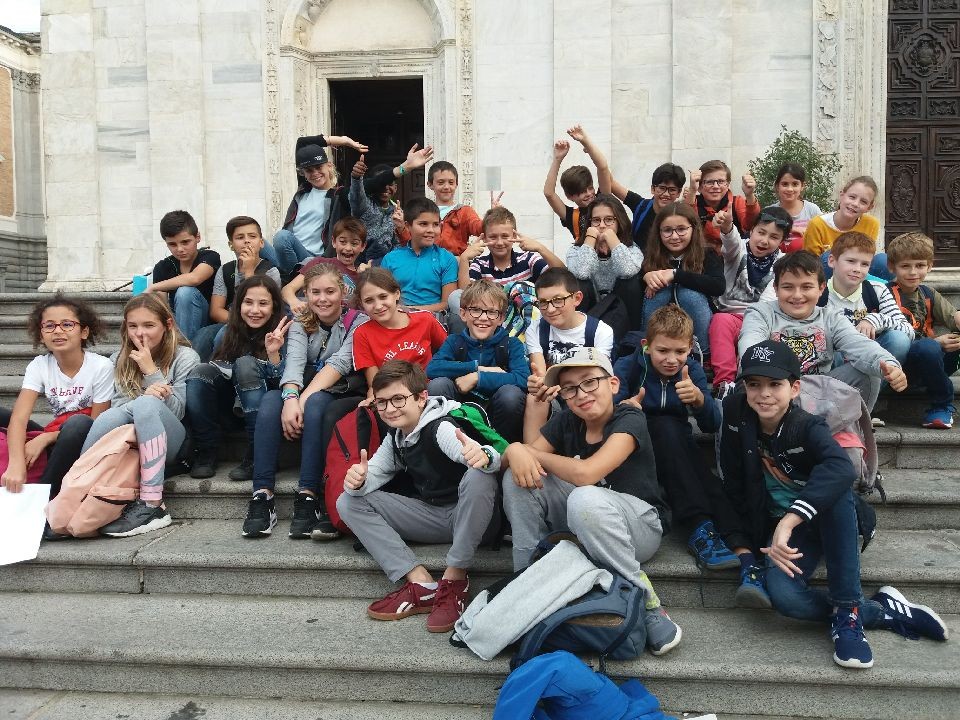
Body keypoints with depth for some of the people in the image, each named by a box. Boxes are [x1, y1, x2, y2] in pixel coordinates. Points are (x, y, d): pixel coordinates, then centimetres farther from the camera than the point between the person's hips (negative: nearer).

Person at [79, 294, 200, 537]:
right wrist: (147, 394, -20)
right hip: (127, 441, 3)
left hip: (168, 442, -2)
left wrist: (150, 371, -14)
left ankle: (152, 506, -38)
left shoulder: (185, 357, -1)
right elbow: (115, 406, 2)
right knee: (111, 416, -31)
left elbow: (176, 411, -6)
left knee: (146, 404, -35)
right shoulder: (119, 359, 11)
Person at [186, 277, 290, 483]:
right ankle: (206, 454, -17)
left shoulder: (282, 334, -12)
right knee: (202, 371, -22)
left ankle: (256, 456, -29)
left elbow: (281, 384, -18)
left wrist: (273, 353, -35)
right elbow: (218, 369, 7)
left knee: (246, 363, -29)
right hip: (230, 407, 3)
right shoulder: (230, 332, -2)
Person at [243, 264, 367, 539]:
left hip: (345, 398, -3)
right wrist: (291, 398, -32)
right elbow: (294, 361, -11)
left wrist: (305, 398, -28)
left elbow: (340, 363, -16)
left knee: (315, 403, -36)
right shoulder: (299, 325, 9)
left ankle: (308, 498, -39)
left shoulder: (358, 322, 0)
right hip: (304, 396, 3)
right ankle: (262, 497, -33)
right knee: (270, 400, -29)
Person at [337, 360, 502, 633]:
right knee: (348, 502, -6)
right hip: (430, 516, 7)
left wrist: (483, 456, -62)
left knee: (479, 476, -39)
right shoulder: (395, 437, 5)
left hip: (468, 517, -6)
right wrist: (357, 481, -23)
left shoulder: (440, 428, -19)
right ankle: (421, 583, -18)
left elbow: (488, 458, -37)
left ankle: (454, 579, -23)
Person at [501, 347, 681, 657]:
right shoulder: (565, 422, 1)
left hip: (641, 524, -5)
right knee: (518, 477, -14)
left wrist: (532, 454, -20)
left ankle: (649, 607, -23)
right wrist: (515, 451, -25)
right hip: (579, 525, 6)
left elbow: (585, 473, -31)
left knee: (585, 499, -38)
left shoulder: (629, 419, -18)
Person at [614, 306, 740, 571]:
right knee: (667, 426, -33)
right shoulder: (627, 366, -8)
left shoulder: (692, 369, 1)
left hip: (678, 453, 3)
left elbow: (712, 425, -8)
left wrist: (699, 398, -29)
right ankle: (698, 526, -40)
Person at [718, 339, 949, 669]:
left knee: (835, 488, -36)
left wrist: (788, 521, -52)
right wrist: (743, 549, -10)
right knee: (782, 595, -29)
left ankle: (847, 611, -27)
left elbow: (841, 468, -42)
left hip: (828, 518, -1)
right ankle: (886, 610, -9)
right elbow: (733, 485, -5)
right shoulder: (736, 416, -10)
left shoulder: (808, 427, -19)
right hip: (779, 525, 1)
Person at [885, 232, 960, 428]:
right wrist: (936, 343, -20)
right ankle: (942, 403, -13)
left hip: (934, 361, 6)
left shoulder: (928, 294, 14)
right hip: (900, 363, -6)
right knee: (927, 347, -35)